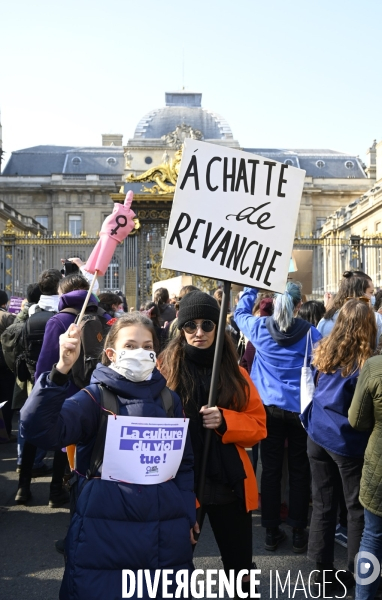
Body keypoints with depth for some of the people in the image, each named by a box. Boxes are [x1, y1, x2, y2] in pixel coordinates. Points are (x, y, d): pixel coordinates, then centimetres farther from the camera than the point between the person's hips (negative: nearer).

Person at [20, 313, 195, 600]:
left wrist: (187, 517, 7)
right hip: (105, 533, -3)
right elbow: (39, 430, -24)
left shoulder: (170, 399, 6)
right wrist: (61, 370, -36)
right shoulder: (95, 397, -7)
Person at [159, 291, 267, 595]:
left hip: (230, 485, 3)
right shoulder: (165, 369, -5)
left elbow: (258, 425, 3)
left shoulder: (235, 372, 3)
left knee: (240, 569, 16)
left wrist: (225, 420, -16)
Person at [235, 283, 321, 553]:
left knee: (271, 468, 10)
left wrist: (252, 287, 23)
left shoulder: (260, 327, -5)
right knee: (299, 470, 9)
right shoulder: (310, 332, -10)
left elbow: (240, 313, 16)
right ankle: (299, 533, 17)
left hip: (269, 407, 2)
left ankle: (272, 531, 18)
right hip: (300, 408, -1)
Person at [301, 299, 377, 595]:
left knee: (323, 504, 13)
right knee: (358, 510, 9)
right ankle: (360, 576, 18)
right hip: (349, 441, -5)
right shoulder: (367, 362, -18)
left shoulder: (324, 351, -1)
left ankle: (323, 570, 23)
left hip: (318, 435, 5)